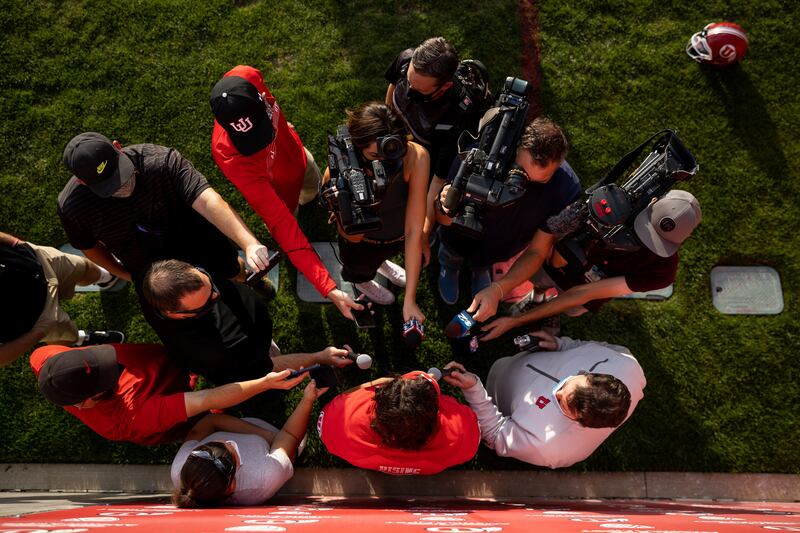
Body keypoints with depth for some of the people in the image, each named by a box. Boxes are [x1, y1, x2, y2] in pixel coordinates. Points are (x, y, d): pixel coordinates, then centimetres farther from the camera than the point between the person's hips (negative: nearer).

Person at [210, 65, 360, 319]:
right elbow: (280, 224, -50)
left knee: (312, 188, 37)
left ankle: (307, 196, 75)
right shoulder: (233, 159, -52)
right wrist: (329, 289, -54)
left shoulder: (245, 78, -40)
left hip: (296, 152, 4)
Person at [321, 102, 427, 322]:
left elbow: (414, 231, -35)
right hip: (362, 244, -2)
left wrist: (409, 300, -35)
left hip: (399, 236, 2)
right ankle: (361, 279, 66)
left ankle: (380, 261, 67)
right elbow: (353, 237, -36)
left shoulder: (415, 157, -39)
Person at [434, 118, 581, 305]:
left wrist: (498, 289, -39)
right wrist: (447, 210, -51)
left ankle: (482, 268, 61)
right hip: (460, 238, -1)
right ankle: (448, 265, 59)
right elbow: (442, 219, -27)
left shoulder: (567, 187, -38)